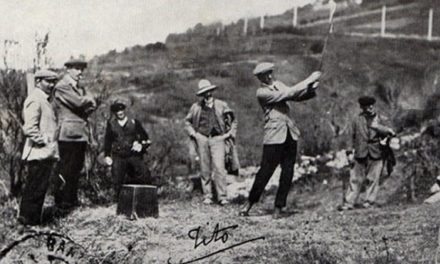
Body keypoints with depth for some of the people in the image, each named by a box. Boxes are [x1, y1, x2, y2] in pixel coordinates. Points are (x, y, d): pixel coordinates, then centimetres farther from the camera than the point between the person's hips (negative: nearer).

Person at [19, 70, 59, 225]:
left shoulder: (45, 100, 18)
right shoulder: (35, 100, -14)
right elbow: (29, 128, -23)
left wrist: (51, 144, 17)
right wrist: (43, 141, -16)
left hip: (47, 154, 10)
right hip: (39, 154, -10)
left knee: (40, 188, 15)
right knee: (35, 188, -4)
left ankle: (34, 218, 23)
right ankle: (28, 218, 5)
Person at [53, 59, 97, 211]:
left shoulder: (80, 88, 21)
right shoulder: (62, 87, -7)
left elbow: (93, 105, 12)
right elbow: (79, 102, -18)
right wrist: (88, 99, 1)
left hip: (81, 134, 9)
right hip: (69, 134, -9)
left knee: (77, 168, 12)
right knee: (66, 169, -5)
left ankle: (72, 199, 19)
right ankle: (61, 202, 1)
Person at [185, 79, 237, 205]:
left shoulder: (221, 105, 8)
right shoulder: (196, 107, 8)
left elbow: (233, 120, 18)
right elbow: (187, 122, 21)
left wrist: (230, 133, 7)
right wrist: (193, 133, 7)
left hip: (217, 139, -1)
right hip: (202, 139, 2)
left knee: (219, 168, -13)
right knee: (205, 169, 3)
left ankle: (222, 197, -9)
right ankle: (207, 196, 11)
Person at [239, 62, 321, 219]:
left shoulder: (278, 85, 14)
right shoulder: (261, 93, -8)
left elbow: (296, 96, 8)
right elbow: (287, 94, -16)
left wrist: (311, 89, -11)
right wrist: (308, 81, -15)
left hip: (290, 134, 6)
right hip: (274, 136, -6)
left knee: (287, 173, 5)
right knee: (265, 171, -3)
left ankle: (278, 207, 13)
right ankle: (249, 204, 12)